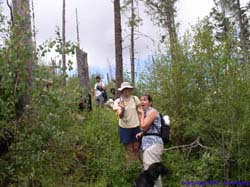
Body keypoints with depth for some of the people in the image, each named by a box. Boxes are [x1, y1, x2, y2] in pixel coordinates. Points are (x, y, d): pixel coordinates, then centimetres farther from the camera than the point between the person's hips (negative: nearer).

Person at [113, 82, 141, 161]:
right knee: (128, 149, 7)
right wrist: (122, 108, -35)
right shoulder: (118, 101, -8)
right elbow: (120, 116, -16)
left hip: (136, 127, 2)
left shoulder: (135, 99, -4)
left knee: (136, 148, 8)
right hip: (125, 128, -2)